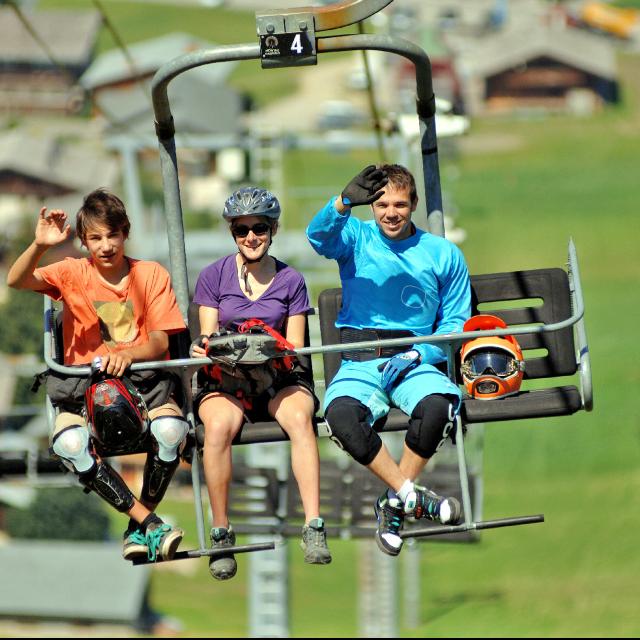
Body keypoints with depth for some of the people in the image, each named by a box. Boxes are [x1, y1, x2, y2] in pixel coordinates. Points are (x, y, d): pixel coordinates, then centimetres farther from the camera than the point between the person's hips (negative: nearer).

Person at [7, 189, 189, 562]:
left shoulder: (152, 275, 6)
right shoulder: (74, 273, 5)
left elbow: (160, 342, 0)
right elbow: (17, 280, -11)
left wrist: (126, 355, -22)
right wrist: (40, 246, -30)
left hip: (143, 379, 0)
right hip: (83, 384, 0)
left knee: (170, 430, -35)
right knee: (69, 442, -34)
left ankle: (138, 531, -14)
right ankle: (150, 523, -27)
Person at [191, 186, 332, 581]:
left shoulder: (291, 281, 12)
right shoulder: (214, 277, 11)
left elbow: (295, 349, 7)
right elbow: (207, 339, 6)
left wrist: (273, 356, -17)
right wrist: (207, 349, -19)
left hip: (279, 380, 0)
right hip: (224, 380, 0)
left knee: (299, 416, -35)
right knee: (219, 425, -36)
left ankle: (314, 526, -41)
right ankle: (221, 533, -27)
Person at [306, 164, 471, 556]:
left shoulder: (444, 254, 13)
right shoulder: (356, 239, 10)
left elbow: (456, 322, 12)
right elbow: (319, 234, -13)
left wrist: (416, 355, -7)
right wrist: (346, 201, -35)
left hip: (417, 361, 0)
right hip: (360, 363, 0)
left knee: (438, 406, -34)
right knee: (341, 414, -34)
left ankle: (394, 506, -15)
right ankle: (412, 496, -22)